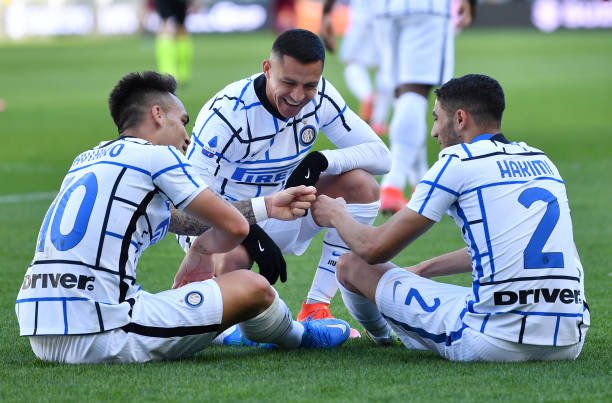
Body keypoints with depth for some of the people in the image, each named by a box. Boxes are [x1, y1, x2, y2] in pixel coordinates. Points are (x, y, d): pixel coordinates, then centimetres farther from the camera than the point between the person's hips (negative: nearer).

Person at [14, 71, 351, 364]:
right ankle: (299, 336, 35)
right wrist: (200, 252, 26)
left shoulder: (88, 159, 23)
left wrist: (267, 206, 35)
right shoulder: (156, 155, 0)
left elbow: (183, 219, 32)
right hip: (99, 335, -8)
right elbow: (234, 226, 4)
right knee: (253, 288, 5)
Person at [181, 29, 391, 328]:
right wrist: (251, 235, -42)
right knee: (229, 262, -40)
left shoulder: (321, 98, -10)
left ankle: (316, 308, -12)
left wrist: (320, 161, -27)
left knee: (361, 186, -16)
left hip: (282, 214, 5)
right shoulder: (228, 112, -26)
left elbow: (379, 154, -9)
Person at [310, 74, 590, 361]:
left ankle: (382, 336, 43)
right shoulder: (540, 160, 16)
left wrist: (337, 216, 24)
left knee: (352, 266, 13)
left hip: (495, 343, -7)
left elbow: (375, 249, 2)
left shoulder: (457, 162, -3)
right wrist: (424, 269, 40)